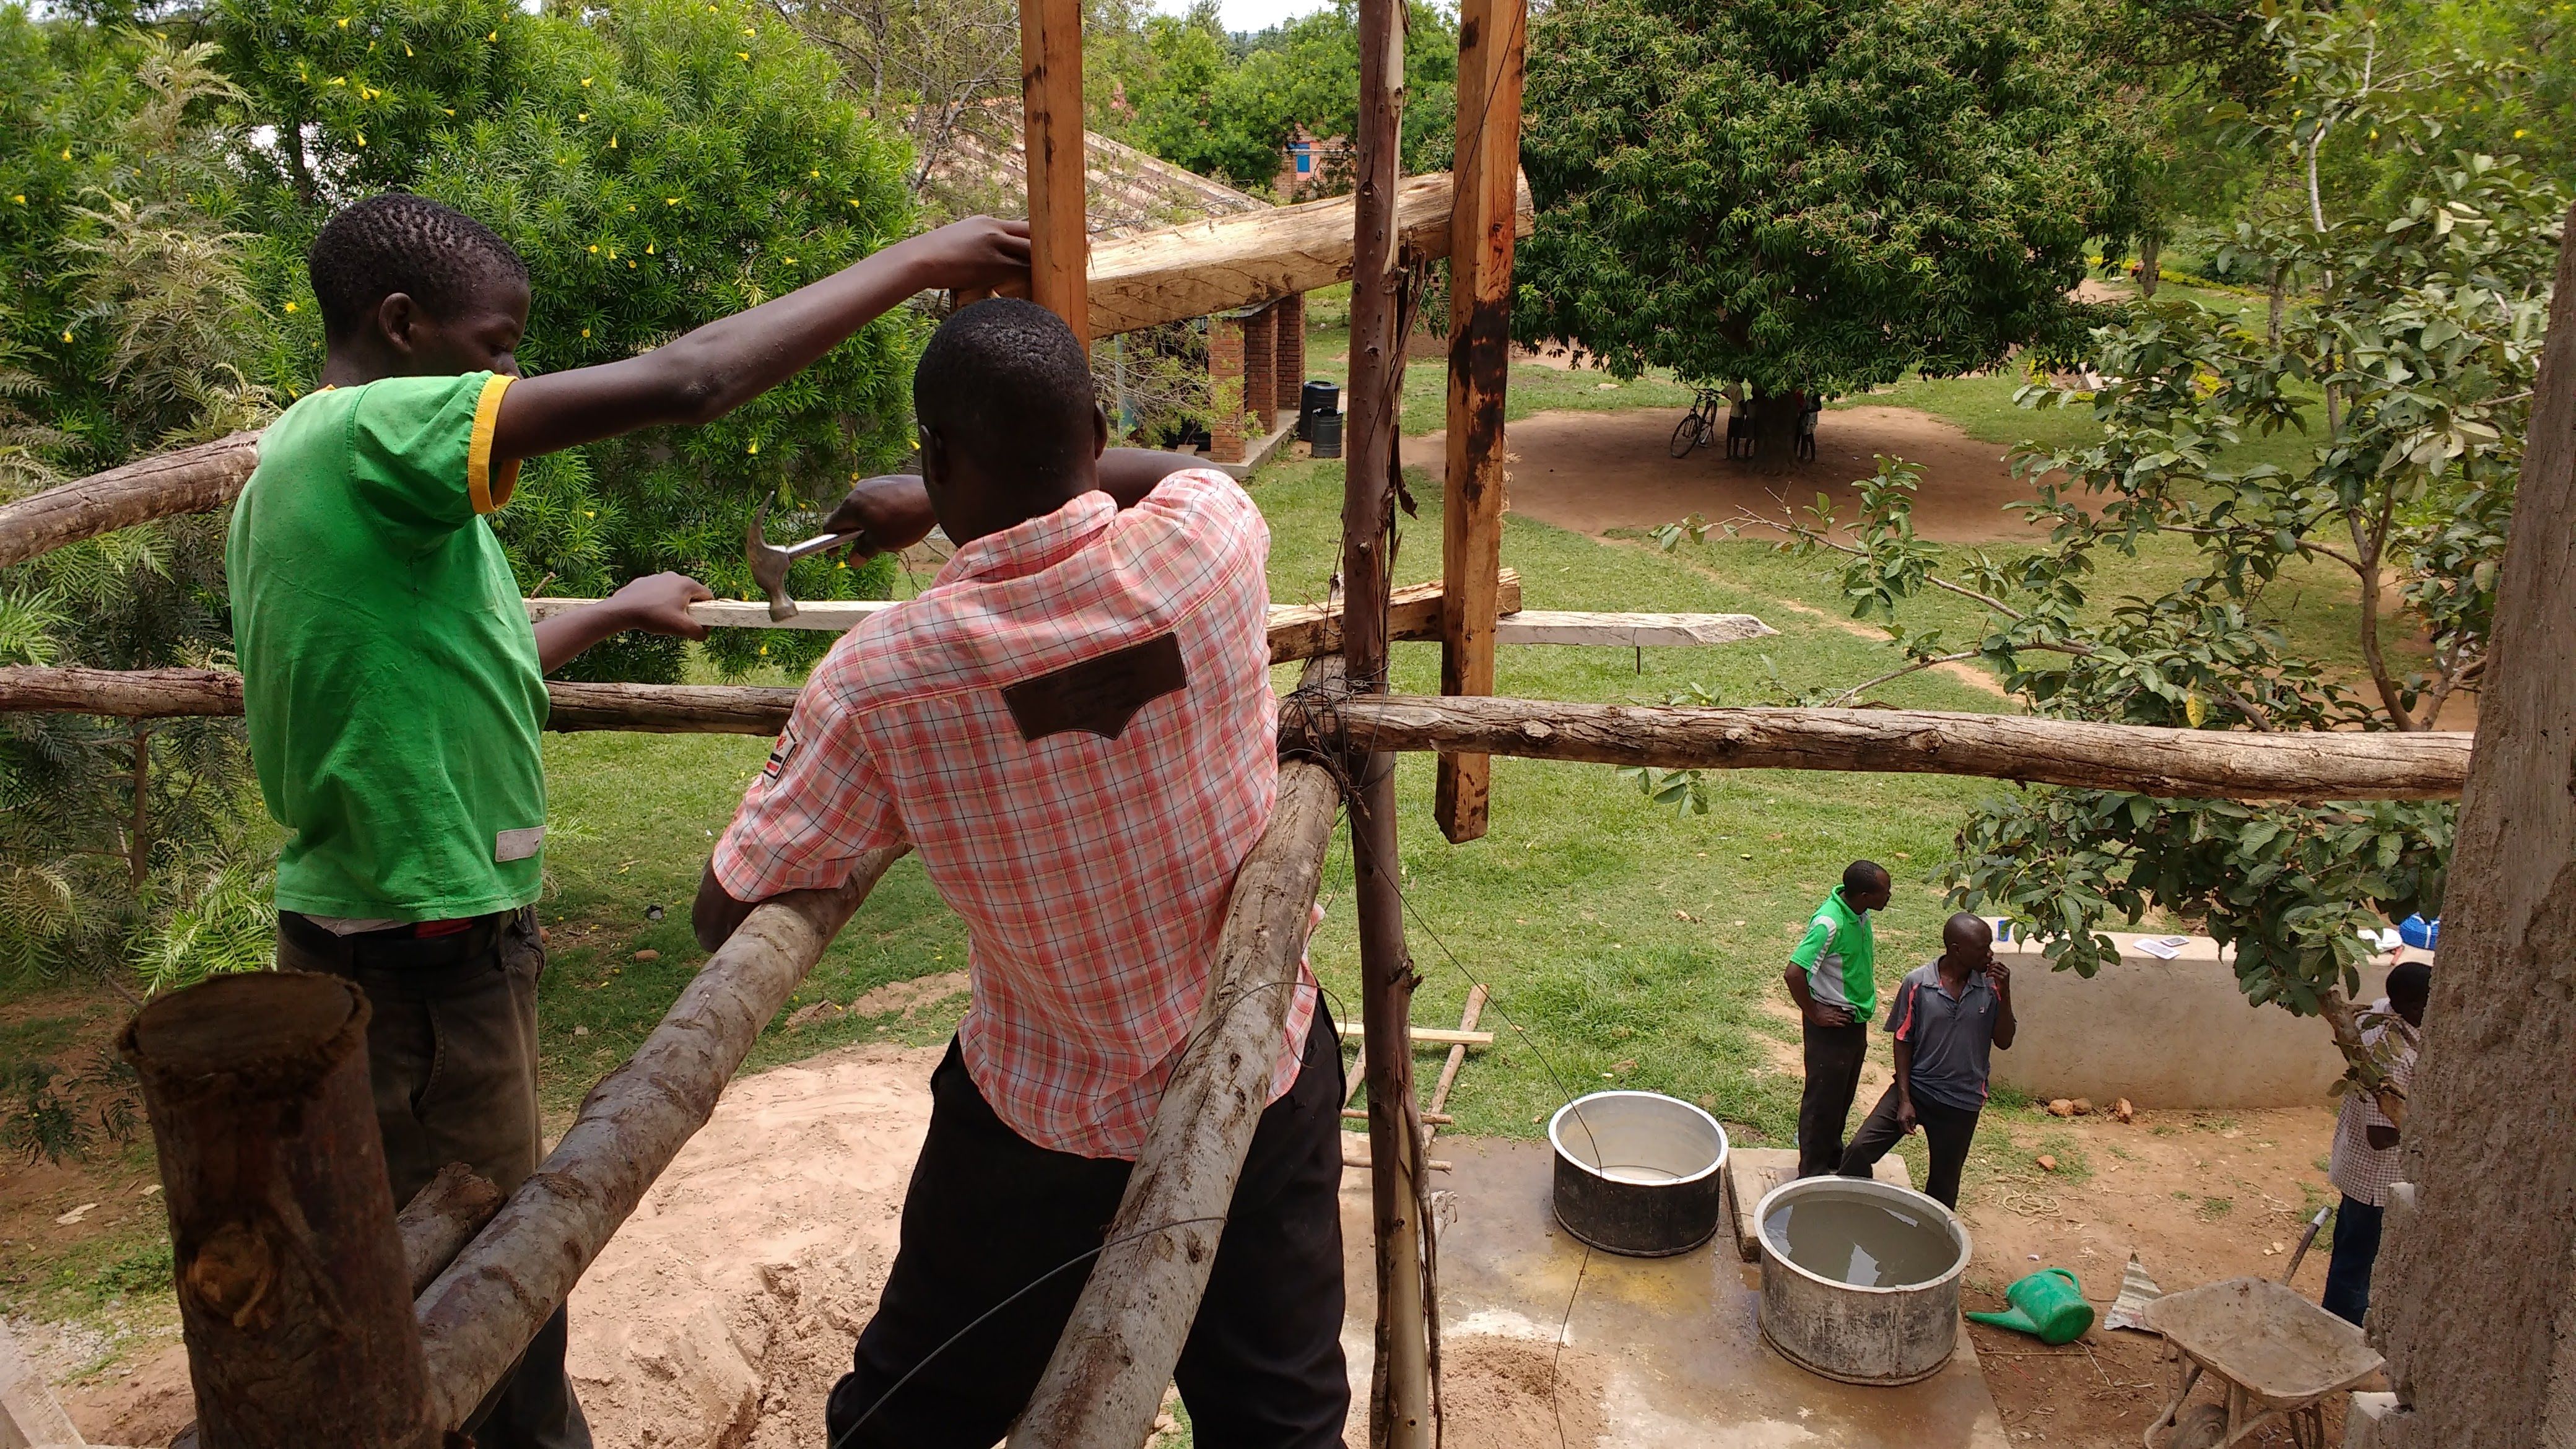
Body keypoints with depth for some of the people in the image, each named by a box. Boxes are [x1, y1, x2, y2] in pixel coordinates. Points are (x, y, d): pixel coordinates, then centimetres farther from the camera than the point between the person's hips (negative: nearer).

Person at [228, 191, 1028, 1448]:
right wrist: (916, 260, -22)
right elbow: (686, 383, -30)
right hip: (429, 958, -10)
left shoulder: (291, 468, 11)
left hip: (362, 930, 10)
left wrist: (614, 615, 32)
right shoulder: (376, 435, -20)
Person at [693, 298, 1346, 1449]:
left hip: (1049, 1131, -2)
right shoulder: (1207, 539, -17)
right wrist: (931, 505, 12)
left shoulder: (882, 681, -23)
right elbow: (1176, 465, 10)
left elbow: (726, 916, -11)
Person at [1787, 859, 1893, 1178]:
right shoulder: (1829, 923, -29)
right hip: (1831, 1023, -8)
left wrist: (1865, 1001, 16)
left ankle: (1832, 1153, 42)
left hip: (1856, 1019, 9)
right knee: (1823, 1098, 4)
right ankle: (1812, 1172, 16)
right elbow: (1794, 973, -33)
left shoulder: (1860, 915, -2)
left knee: (1844, 1094, 23)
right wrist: (1814, 1015, -21)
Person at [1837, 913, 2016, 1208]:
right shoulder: (1918, 983, -12)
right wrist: (1905, 1100, -9)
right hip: (1914, 1087, -1)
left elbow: (2004, 1041, -2)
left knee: (1944, 1182, 14)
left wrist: (2005, 993, -16)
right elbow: (1903, 1043, -6)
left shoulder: (1990, 986, -6)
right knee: (1860, 1150, -13)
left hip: (1962, 1102, 2)